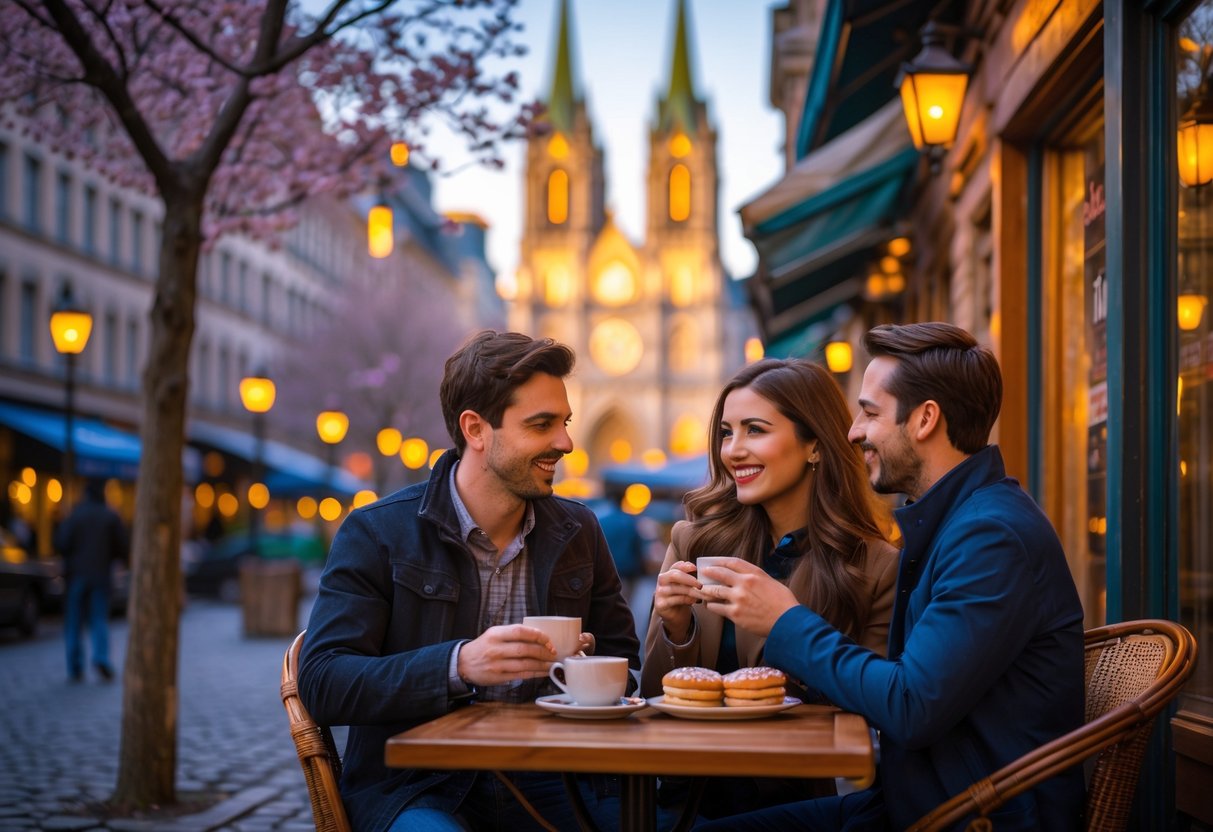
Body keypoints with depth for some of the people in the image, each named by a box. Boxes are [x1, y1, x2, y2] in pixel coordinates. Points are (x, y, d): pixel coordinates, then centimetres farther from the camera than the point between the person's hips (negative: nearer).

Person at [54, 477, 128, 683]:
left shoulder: (75, 514, -7)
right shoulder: (112, 517, -2)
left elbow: (62, 544, -12)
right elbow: (124, 549, -1)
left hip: (77, 574, -1)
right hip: (101, 574, 1)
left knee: (74, 622, 7)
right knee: (99, 619, 5)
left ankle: (75, 668, 5)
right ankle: (101, 658, -17)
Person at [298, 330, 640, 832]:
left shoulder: (578, 531, 11)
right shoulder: (376, 534, -3)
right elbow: (321, 683, -11)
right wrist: (459, 665, -25)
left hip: (542, 784, 4)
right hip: (415, 786, -4)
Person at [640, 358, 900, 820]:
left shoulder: (879, 569, -2)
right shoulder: (693, 542, 7)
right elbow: (656, 695, 11)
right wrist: (676, 629, -9)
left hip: (806, 802, -1)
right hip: (697, 796, 1)